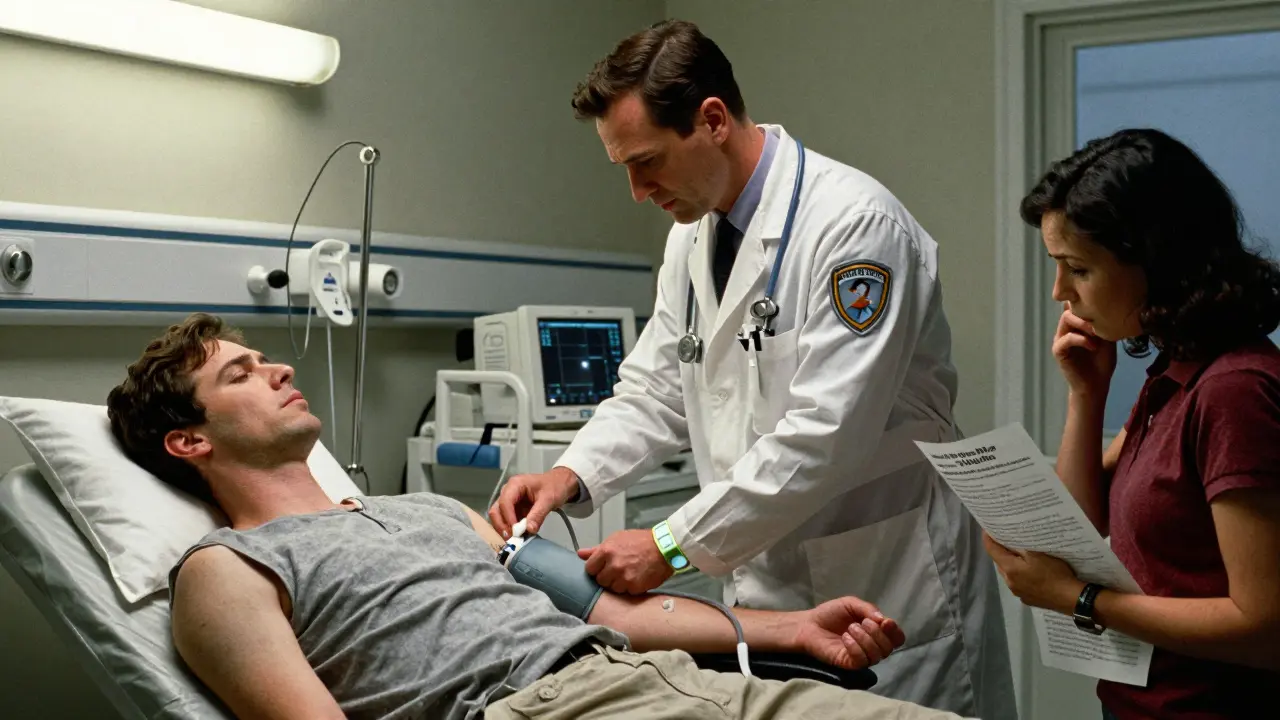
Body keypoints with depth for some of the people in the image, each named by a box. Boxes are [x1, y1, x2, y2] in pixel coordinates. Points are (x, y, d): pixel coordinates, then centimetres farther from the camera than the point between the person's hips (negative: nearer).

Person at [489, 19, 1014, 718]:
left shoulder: (854, 222, -20)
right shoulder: (692, 233, 6)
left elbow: (826, 433, -26)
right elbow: (654, 390, 10)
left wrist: (671, 545, -24)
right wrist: (571, 474, -9)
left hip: (889, 592, -6)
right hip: (768, 589, 7)